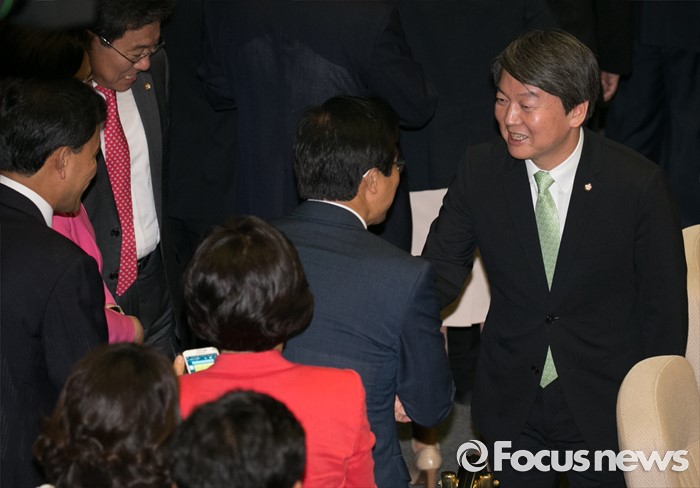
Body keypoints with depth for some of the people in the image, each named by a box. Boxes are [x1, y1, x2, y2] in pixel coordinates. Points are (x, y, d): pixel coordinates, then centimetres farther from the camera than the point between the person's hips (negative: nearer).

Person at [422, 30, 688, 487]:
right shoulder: (480, 170, -9)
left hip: (605, 407, -2)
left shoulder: (639, 185, -18)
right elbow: (443, 266, -5)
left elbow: (664, 309, -9)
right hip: (510, 406, 3)